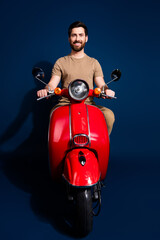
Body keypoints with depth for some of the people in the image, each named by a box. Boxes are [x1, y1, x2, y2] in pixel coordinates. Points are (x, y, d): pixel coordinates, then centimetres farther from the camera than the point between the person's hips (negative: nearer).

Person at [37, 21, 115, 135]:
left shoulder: (93, 62, 20)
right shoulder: (61, 62, 16)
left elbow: (101, 84, 9)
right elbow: (52, 84, 5)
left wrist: (106, 90, -16)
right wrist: (46, 90, -19)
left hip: (89, 104, 1)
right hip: (65, 104, -1)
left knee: (109, 115, -29)